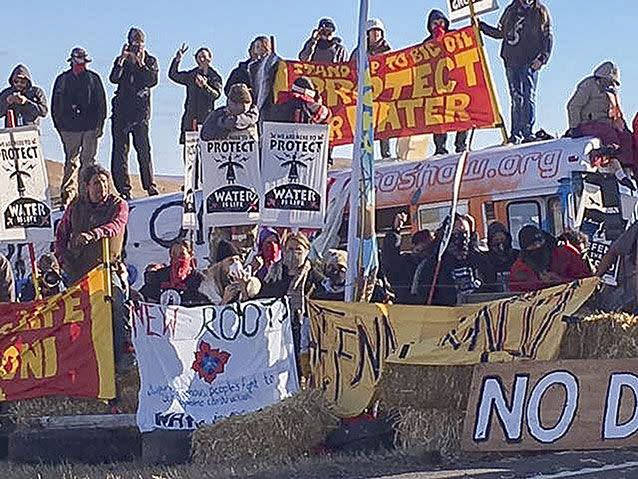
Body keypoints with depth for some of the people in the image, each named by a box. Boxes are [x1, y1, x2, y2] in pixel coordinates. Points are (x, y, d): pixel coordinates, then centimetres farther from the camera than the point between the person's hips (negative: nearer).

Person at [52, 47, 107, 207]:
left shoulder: (93, 78, 7)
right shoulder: (62, 80, 7)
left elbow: (101, 103, 7)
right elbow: (55, 105, 11)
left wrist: (100, 124, 0)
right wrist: (59, 125, 5)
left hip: (91, 128, 0)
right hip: (70, 128, 0)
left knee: (88, 161, 3)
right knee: (71, 162, -2)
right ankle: (68, 194, -3)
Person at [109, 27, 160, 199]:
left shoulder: (150, 61, 11)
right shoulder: (122, 60, 11)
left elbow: (153, 80, -6)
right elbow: (114, 78, -6)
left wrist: (141, 64, -12)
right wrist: (122, 60, -16)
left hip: (141, 110, -1)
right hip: (121, 109, 1)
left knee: (143, 149, -7)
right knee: (120, 149, -2)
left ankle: (150, 185, 1)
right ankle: (123, 188, 1)